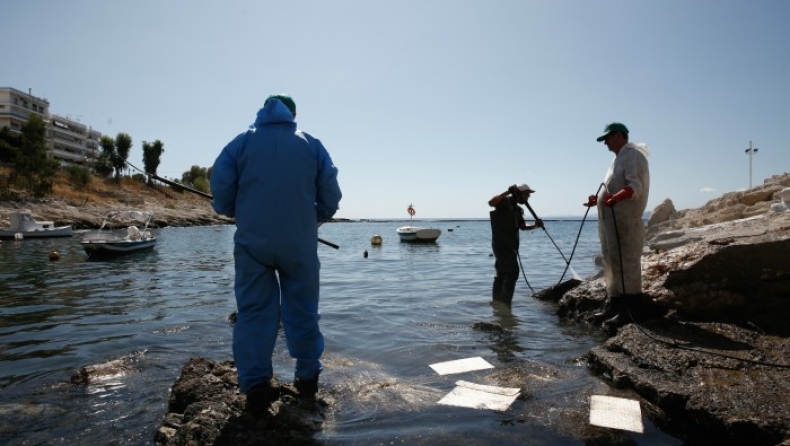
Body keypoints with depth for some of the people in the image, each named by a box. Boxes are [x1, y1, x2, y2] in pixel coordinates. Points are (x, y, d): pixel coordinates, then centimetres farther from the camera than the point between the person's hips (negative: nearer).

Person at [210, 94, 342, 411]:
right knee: (302, 310, 11)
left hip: (252, 242, 0)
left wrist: (236, 213, 16)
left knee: (254, 312, 6)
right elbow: (331, 196, 3)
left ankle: (256, 384, 4)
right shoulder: (311, 145, 6)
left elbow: (220, 186, -2)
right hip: (300, 243, 1)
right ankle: (308, 376, 21)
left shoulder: (241, 143, 5)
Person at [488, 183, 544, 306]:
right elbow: (491, 202, -29)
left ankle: (497, 303, 19)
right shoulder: (505, 202, -8)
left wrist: (535, 226, 5)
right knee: (512, 272, -16)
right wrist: (508, 192, -31)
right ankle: (505, 303, -15)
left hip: (510, 245, 10)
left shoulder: (518, 209, 19)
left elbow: (523, 227, 23)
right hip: (502, 244, -10)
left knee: (502, 274, 12)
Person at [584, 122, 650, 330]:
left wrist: (617, 197, -40)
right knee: (612, 264, 13)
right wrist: (598, 199, 34)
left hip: (624, 220, -10)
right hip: (611, 220, 10)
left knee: (624, 264, -10)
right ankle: (613, 306, 21)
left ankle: (626, 311, -7)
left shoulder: (632, 155, -8)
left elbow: (636, 186, -23)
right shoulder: (620, 157, 21)